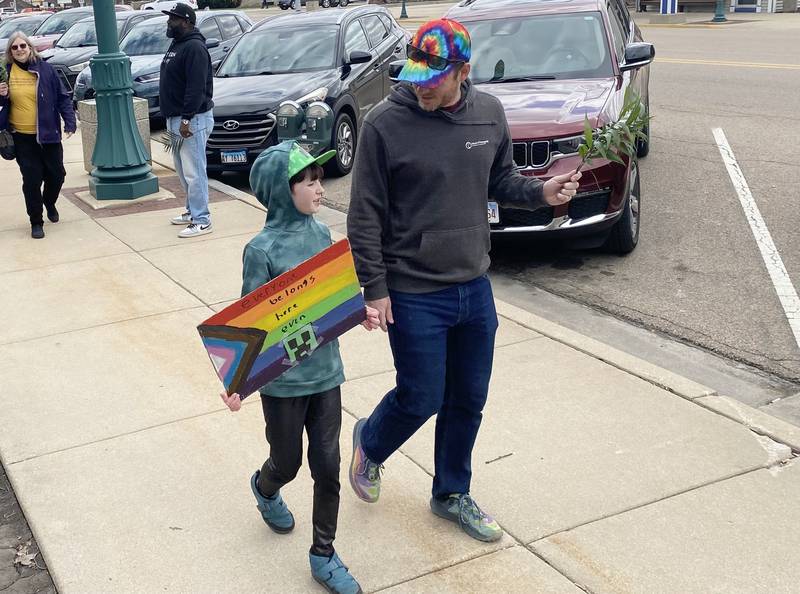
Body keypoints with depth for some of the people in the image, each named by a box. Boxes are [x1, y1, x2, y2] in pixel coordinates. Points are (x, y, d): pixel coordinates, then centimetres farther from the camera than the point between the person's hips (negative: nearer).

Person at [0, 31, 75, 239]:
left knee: (57, 175, 7)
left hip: (48, 134, 0)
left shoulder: (45, 69, -2)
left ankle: (50, 203, 39)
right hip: (22, 137, 0)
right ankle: (36, 222, 13)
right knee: (32, 179, -2)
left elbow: (63, 97, 0)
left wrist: (70, 122, -9)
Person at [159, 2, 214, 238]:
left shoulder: (194, 48, -16)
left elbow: (196, 87, -23)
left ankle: (201, 221, -3)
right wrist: (176, 119, 18)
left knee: (194, 172, -7)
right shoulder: (177, 45, 16)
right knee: (183, 170, 18)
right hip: (177, 119, 10)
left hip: (193, 120, -10)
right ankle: (192, 210, 29)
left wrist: (186, 118, -25)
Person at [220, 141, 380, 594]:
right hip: (283, 380, -4)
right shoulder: (263, 250, -17)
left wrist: (360, 312, -8)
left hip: (326, 372, 4)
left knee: (327, 466, 8)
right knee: (288, 463, 15)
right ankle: (265, 489, 52)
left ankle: (324, 555, 25)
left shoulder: (321, 234, 0)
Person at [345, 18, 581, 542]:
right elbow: (365, 216, -10)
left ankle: (452, 494, 36)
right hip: (413, 295, -5)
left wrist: (541, 192, -9)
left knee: (469, 400, 15)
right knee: (422, 399, 5)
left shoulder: (489, 113, -1)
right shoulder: (385, 123, -15)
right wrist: (375, 289, -11)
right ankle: (370, 442, 39)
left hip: (475, 288, 5)